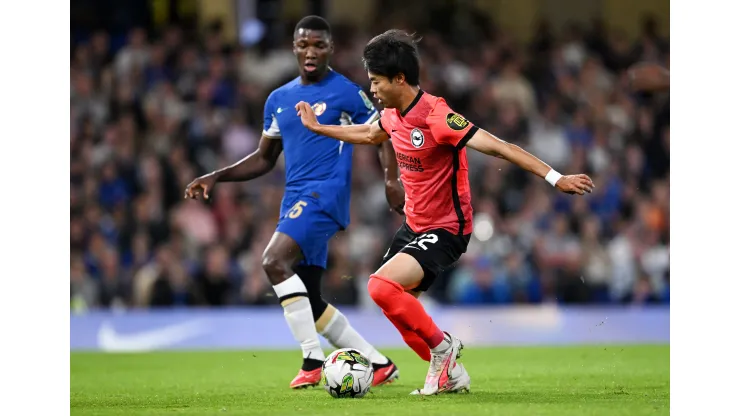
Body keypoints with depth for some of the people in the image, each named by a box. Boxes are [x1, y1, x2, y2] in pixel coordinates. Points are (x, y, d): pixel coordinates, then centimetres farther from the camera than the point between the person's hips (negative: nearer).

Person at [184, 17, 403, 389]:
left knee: (274, 261, -27)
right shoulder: (278, 100, 15)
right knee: (310, 303, 7)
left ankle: (313, 361, -23)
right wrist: (216, 177, 11)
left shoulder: (346, 93, -3)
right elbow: (264, 159, 22)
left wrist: (391, 180, -12)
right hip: (295, 201, 8)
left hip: (325, 194, -8)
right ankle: (379, 364, 18)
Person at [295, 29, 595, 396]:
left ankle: (442, 347, -4)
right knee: (396, 304, 15)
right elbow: (367, 134, 26)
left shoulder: (436, 116, -26)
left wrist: (555, 178, -38)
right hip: (413, 225, 9)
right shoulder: (394, 115, 1)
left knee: (382, 286, -25)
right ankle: (449, 373, 28)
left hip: (445, 230, -9)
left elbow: (495, 146, -32)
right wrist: (317, 127, 36)